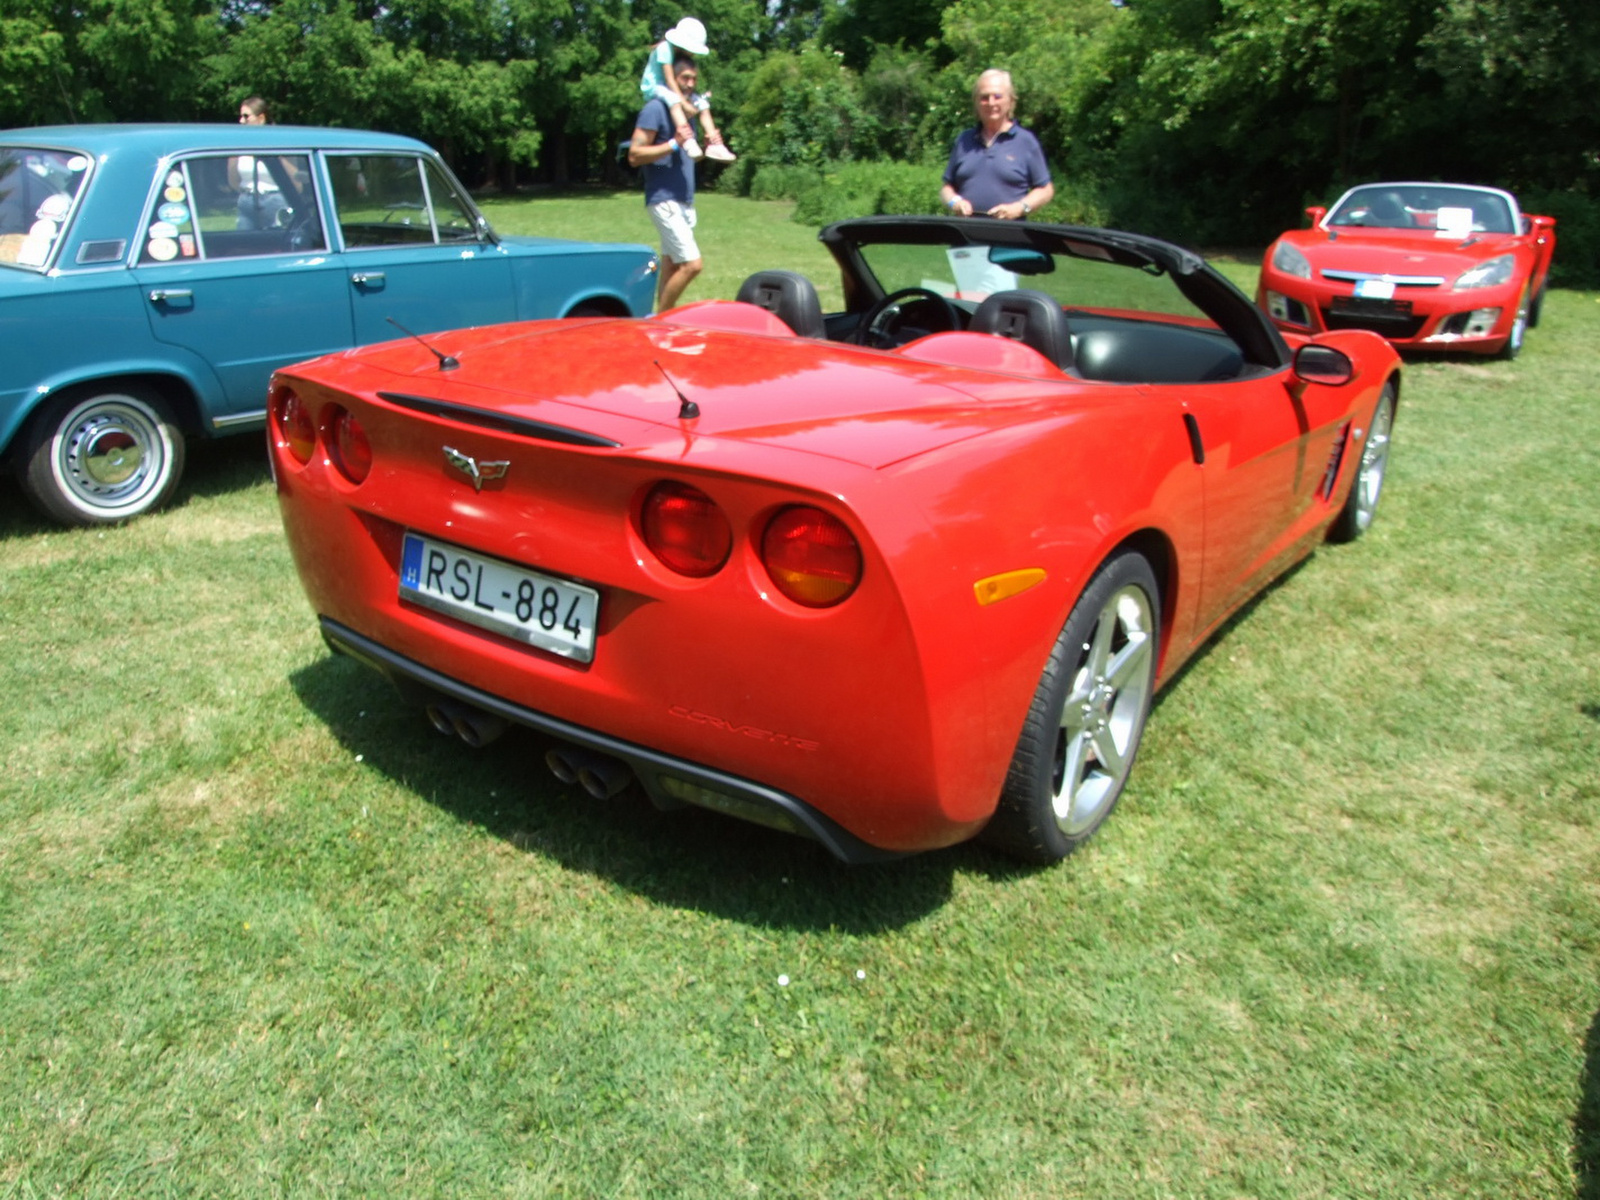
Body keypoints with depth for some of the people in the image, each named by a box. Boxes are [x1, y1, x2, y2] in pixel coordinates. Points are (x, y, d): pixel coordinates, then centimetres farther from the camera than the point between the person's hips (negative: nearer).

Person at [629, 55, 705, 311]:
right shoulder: (656, 108, -10)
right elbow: (635, 155, -16)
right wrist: (674, 144, -23)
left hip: (685, 201, 9)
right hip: (665, 201, -9)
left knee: (671, 268, 10)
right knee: (692, 264, -15)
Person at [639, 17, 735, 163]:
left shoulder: (682, 53, 4)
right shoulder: (665, 48, -20)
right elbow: (669, 80, -25)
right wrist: (684, 103, -30)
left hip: (673, 89, 8)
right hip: (653, 87, -8)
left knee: (703, 103, -6)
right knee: (673, 99, -39)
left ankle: (714, 145, -14)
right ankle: (688, 141, -52)